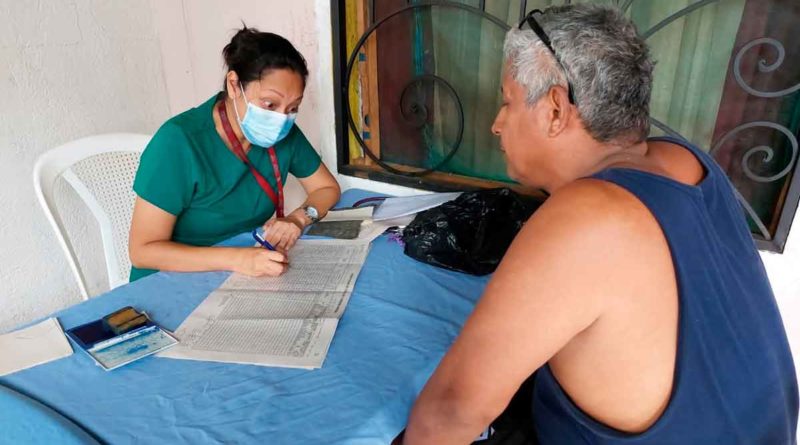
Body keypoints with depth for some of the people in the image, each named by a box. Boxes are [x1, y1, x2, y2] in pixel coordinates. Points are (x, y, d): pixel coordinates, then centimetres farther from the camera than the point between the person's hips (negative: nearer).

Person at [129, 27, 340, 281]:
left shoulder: (284, 133, -5)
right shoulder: (180, 141, -20)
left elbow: (327, 188, 6)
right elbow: (143, 250, -20)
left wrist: (298, 219, -14)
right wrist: (236, 259, -32)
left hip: (249, 277, 3)